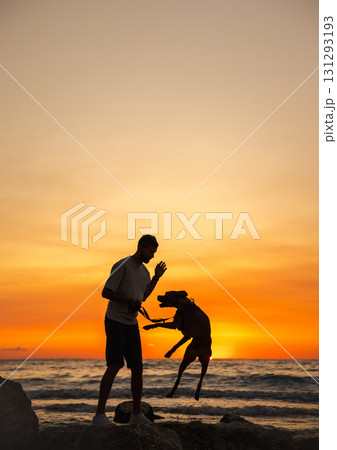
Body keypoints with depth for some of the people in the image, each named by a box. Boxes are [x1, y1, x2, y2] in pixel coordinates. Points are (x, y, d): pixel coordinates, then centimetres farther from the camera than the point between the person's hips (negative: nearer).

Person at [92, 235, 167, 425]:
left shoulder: (144, 271, 13)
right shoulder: (122, 266, -11)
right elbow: (105, 292, -13)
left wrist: (156, 278, 18)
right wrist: (128, 301, -22)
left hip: (132, 324, 8)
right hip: (115, 322, -8)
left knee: (137, 368, 6)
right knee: (115, 365, -16)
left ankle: (137, 414, 16)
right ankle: (100, 414, -13)